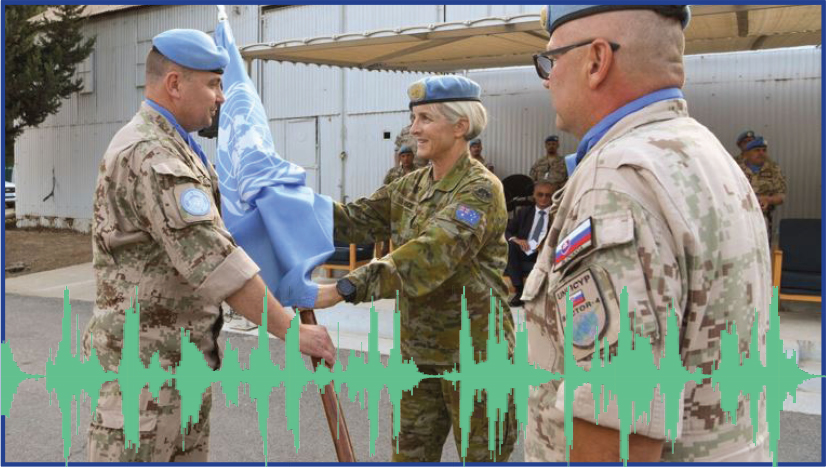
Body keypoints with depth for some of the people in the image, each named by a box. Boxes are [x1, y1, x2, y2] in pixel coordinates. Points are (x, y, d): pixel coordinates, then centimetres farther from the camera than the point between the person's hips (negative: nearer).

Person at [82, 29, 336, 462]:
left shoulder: (169, 147, 15)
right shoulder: (151, 153, -20)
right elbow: (212, 260, -26)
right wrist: (290, 330, -22)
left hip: (182, 354, 10)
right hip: (146, 359, -10)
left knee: (189, 454, 17)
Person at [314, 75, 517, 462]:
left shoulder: (480, 189, -19)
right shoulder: (410, 187, 7)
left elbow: (430, 255, -32)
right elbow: (356, 220, 1)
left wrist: (345, 289, -38)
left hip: (473, 354, -7)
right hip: (418, 351, 7)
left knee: (481, 455, 10)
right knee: (410, 454, 18)